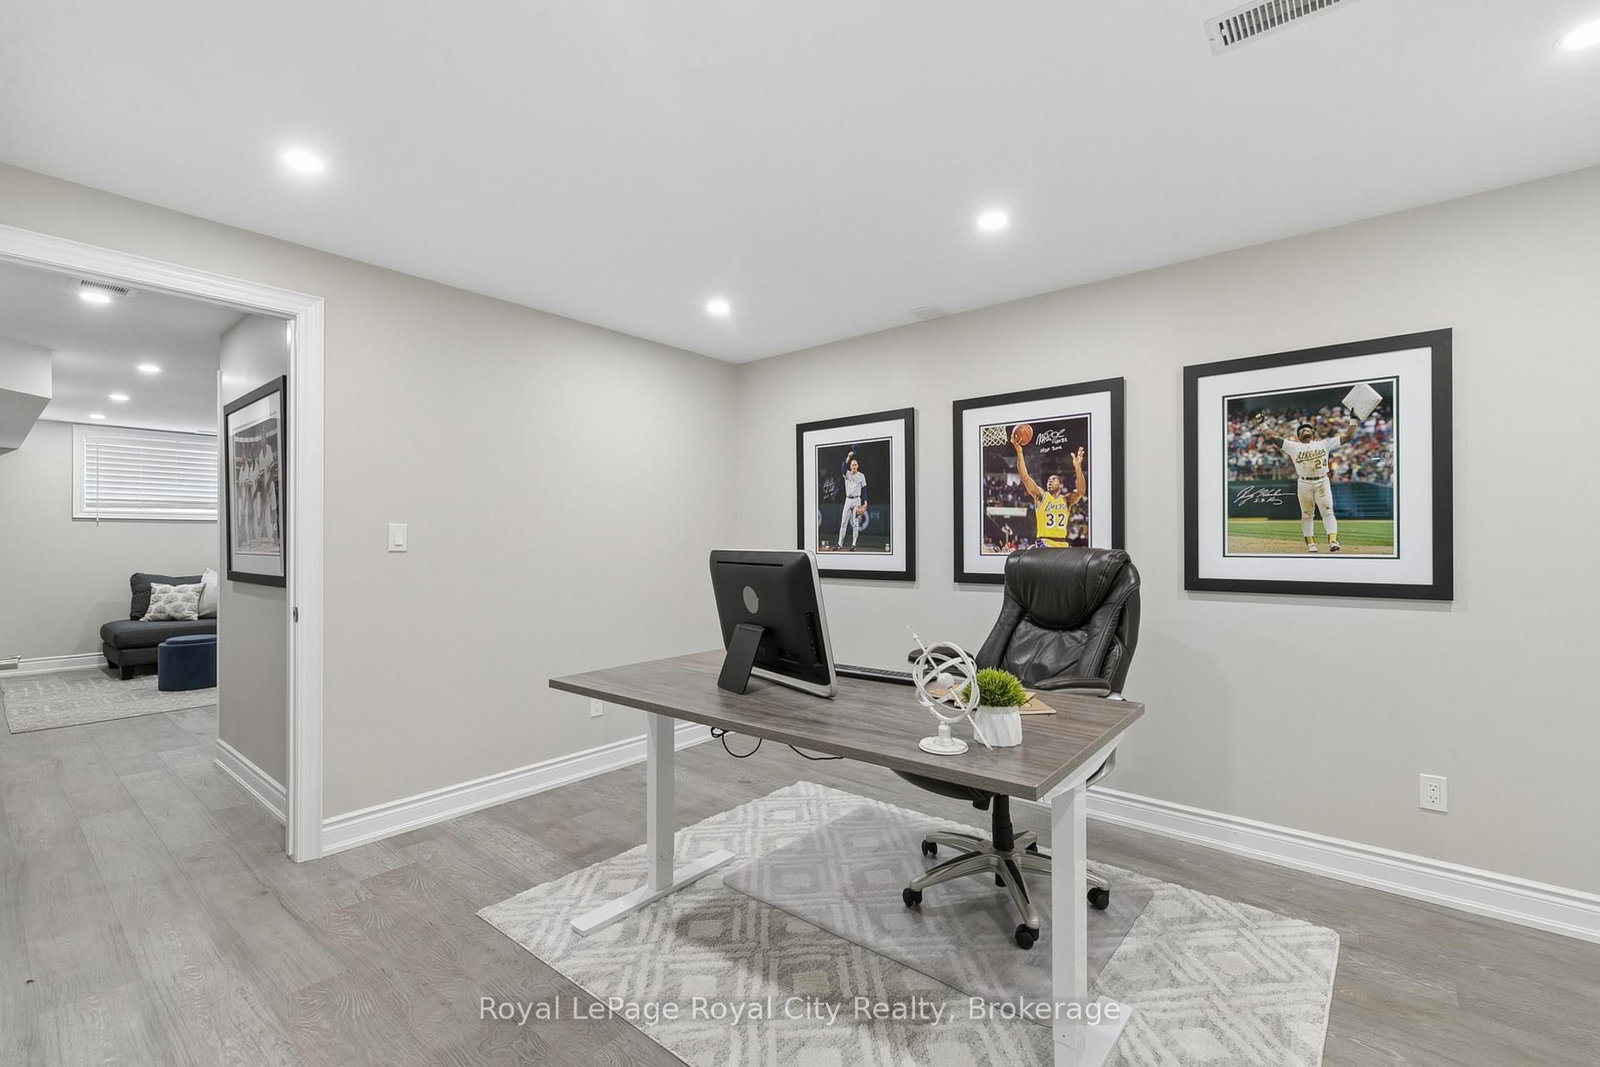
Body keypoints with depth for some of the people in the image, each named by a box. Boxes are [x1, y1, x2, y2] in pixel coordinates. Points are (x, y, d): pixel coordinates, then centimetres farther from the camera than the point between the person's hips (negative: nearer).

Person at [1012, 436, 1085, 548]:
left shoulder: (1066, 500, 9)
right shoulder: (1041, 496, 2)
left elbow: (1081, 491, -12)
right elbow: (1025, 478, -9)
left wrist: (1078, 468, -24)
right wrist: (1019, 452, -19)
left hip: (1062, 545, 4)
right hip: (1045, 544, -4)